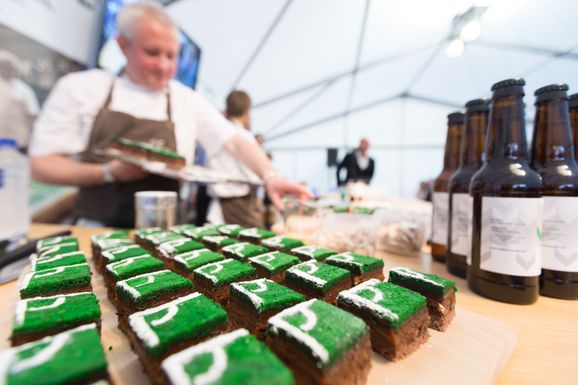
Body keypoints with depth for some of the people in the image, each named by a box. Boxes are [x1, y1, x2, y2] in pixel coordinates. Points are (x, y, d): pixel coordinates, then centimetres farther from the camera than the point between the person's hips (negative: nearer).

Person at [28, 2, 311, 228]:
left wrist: (269, 177, -20)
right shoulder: (79, 88, 2)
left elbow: (235, 142, -4)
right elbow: (41, 166, 1)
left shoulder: (188, 101, 4)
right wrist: (110, 173, -15)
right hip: (95, 230, 0)